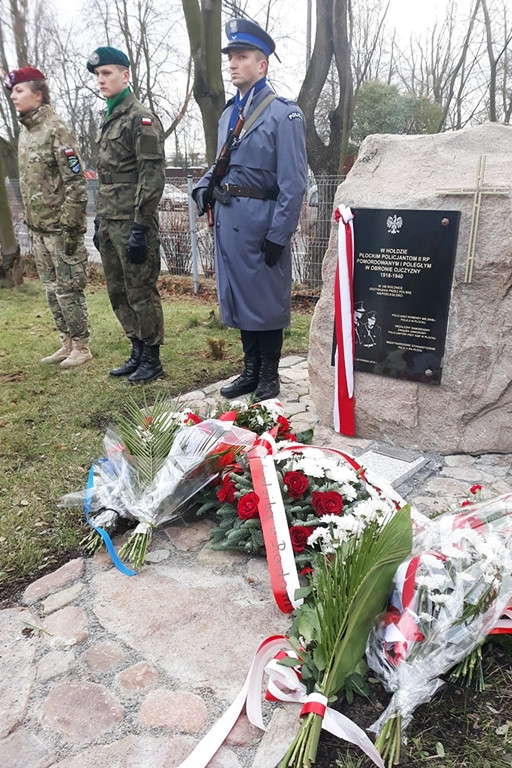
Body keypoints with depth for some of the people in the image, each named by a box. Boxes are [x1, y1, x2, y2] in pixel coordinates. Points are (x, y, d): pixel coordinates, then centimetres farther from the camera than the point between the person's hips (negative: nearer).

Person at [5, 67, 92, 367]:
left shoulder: (56, 130, -11)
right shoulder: (25, 131, 14)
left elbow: (76, 182, -16)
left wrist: (70, 226, -19)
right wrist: (31, 220, 15)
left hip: (61, 226, -8)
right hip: (39, 227, 9)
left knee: (69, 288, -2)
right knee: (52, 288, 12)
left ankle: (81, 347, 10)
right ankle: (67, 343, 23)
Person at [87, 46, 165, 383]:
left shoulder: (142, 118, -8)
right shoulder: (108, 120, 18)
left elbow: (152, 177, -15)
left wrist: (140, 228, -20)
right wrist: (99, 221, 17)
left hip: (132, 223, -9)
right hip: (110, 222, 9)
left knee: (141, 292, -2)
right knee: (118, 292, 12)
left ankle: (152, 359, 10)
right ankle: (137, 353, 24)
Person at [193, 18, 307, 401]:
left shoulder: (284, 114, -8)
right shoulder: (229, 113, 15)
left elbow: (293, 183, -13)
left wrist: (278, 235, -17)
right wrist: (203, 188, 1)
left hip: (260, 220, -8)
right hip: (228, 219, 8)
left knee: (266, 299, 2)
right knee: (237, 295, 13)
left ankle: (269, 376, 16)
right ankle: (250, 370, 27)